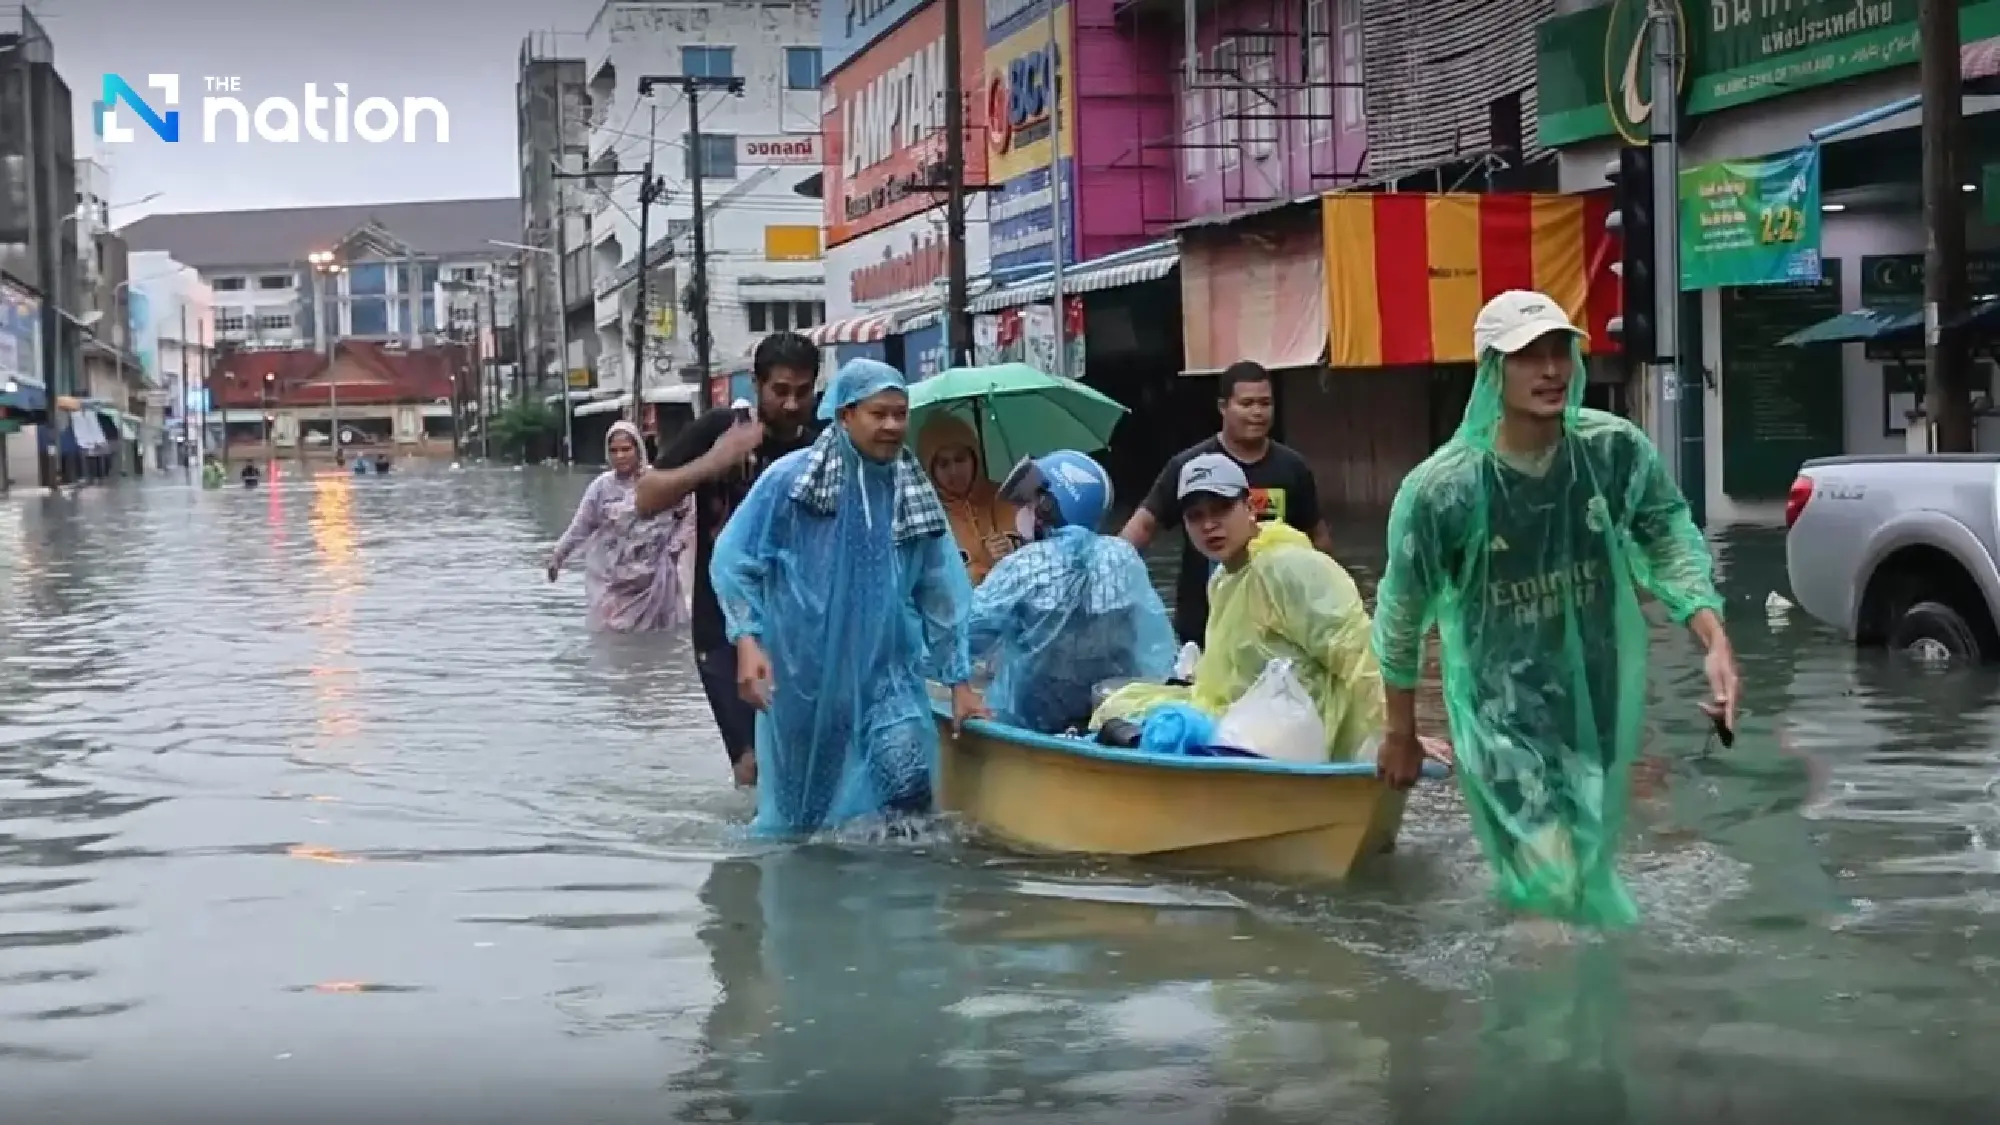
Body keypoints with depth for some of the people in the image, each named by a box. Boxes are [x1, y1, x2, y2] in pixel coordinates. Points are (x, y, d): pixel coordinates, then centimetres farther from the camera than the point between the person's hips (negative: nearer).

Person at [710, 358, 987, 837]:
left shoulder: (915, 493, 1)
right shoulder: (789, 478, -9)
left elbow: (943, 590, 6)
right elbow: (732, 560, -4)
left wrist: (960, 680, 6)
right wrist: (747, 642, -15)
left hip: (886, 675, 2)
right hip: (800, 674, -2)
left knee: (907, 782, -17)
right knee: (795, 808, 10)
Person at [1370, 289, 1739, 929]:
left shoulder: (1616, 450, -11)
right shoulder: (1442, 488, -18)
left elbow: (1670, 543, 2)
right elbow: (1403, 614, -5)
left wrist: (1715, 642, -15)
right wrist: (1401, 734, 4)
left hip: (1598, 705, 4)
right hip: (1500, 715, -4)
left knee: (1588, 870, 18)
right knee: (1555, 888, -13)